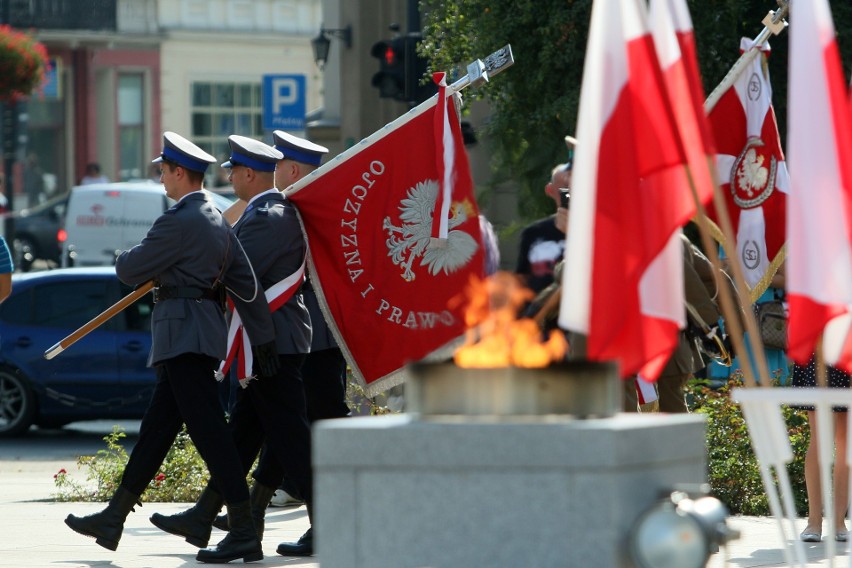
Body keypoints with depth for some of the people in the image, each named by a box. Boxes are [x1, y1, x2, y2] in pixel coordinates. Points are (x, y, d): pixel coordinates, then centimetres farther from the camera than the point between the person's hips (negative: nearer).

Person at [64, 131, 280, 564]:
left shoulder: (179, 222, -15)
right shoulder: (219, 222, 15)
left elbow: (132, 271, -9)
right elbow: (247, 284, 13)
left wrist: (123, 258, 15)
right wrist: (263, 339, 13)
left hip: (185, 331, -10)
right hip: (203, 334, 10)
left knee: (207, 428, -11)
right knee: (157, 427, 14)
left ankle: (244, 533, -14)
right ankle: (113, 519, 22)